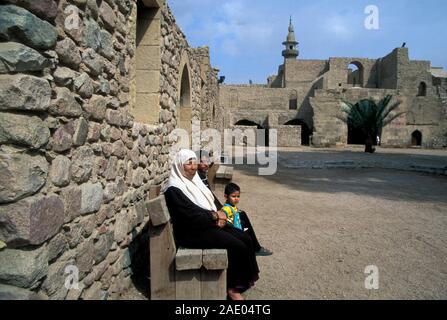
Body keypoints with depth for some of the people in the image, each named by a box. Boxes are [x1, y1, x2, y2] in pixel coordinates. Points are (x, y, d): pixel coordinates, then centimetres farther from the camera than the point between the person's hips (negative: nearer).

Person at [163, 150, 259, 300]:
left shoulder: (194, 181, 11)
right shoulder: (174, 190, -17)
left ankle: (246, 277, 11)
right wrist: (215, 216, -12)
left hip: (208, 223, 9)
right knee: (238, 246, -19)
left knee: (246, 240, -4)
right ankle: (233, 286, 0)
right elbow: (192, 215, -22)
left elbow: (209, 204, 13)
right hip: (192, 232, -9)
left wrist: (217, 217, -7)